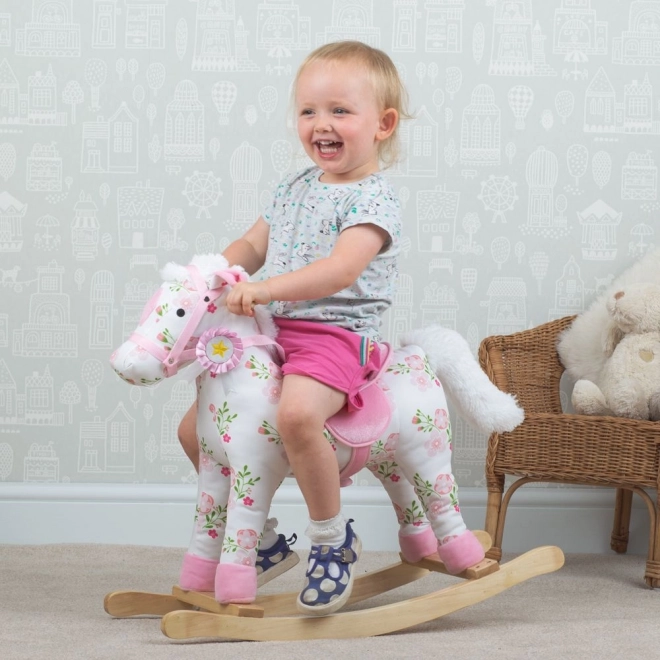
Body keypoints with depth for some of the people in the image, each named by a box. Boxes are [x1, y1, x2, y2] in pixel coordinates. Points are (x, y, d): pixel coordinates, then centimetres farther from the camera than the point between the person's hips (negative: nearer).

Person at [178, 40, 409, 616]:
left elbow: (341, 270, -25)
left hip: (335, 335, -8)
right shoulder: (295, 189, 15)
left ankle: (332, 537, -17)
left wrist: (267, 288, -34)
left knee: (296, 413, -38)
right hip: (273, 335, 9)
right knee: (195, 428, 6)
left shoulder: (373, 198, -10)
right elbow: (253, 244, 23)